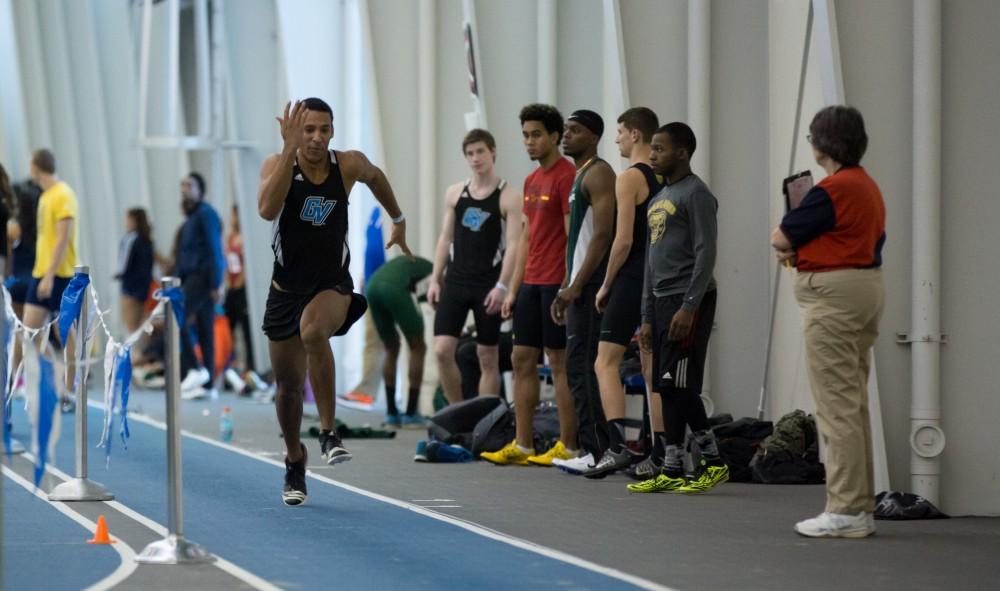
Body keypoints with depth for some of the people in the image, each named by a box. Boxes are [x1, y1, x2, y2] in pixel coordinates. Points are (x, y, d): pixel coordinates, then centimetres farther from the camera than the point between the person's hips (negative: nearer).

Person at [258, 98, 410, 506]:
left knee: (313, 330, -37)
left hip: (333, 284, -1)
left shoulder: (349, 165, -7)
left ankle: (328, 432, -26)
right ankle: (294, 461, 38)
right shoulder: (278, 164, -12)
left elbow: (375, 177, 19)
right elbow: (267, 209, -34)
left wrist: (398, 220, 27)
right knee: (288, 385, 10)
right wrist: (290, 149, -37)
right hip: (287, 287, 1)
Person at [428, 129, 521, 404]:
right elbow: (445, 238, 13)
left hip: (488, 286, -3)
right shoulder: (455, 193, 9)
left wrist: (501, 286, -18)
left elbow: (513, 245, -9)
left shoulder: (508, 197, -4)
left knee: (488, 358, 2)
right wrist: (435, 279, 6)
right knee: (442, 350, -6)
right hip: (455, 282, 4)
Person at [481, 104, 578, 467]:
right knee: (522, 359, 8)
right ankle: (522, 446, 12)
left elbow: (573, 236, -15)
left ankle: (568, 448, -1)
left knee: (559, 361, -6)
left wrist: (567, 287, -19)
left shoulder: (566, 176, -10)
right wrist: (513, 289, 17)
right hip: (531, 283, 9)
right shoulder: (531, 181, 17)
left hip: (556, 283, -9)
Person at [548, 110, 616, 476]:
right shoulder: (580, 176, 21)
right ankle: (595, 450, 12)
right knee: (581, 366, 10)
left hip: (591, 286, -10)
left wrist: (574, 287, -22)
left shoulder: (598, 174, -10)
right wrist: (566, 289, 20)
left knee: (582, 366, -12)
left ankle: (597, 452, -12)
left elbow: (602, 235, -19)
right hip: (580, 288, 10)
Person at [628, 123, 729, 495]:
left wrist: (689, 307, -22)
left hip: (688, 302, -9)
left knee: (678, 384, -11)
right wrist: (647, 317, 18)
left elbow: (705, 254, -16)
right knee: (668, 387, 6)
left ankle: (714, 462, -2)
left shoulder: (696, 194, -8)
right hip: (662, 301, 9)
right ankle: (672, 472, 7)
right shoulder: (658, 200, 19)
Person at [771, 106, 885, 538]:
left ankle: (845, 511, -7)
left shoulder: (833, 190, -17)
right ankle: (861, 506, 18)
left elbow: (781, 238, -12)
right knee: (854, 404, 14)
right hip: (867, 286, 10)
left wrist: (788, 244, 12)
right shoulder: (867, 186, 14)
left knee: (837, 407, -7)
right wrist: (801, 250, 9)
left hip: (834, 294, -10)